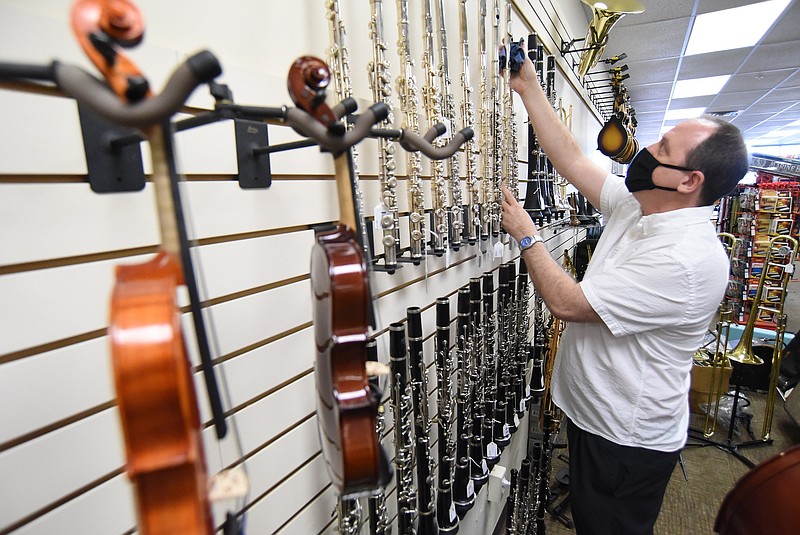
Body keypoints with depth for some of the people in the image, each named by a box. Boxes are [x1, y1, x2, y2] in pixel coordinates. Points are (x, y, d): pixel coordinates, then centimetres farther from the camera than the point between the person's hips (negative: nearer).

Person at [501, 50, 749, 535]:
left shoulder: (687, 257, -30)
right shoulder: (636, 206, -2)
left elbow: (568, 303, -30)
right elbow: (572, 159, -1)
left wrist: (526, 235, -17)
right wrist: (529, 88, -1)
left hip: (628, 440, -8)